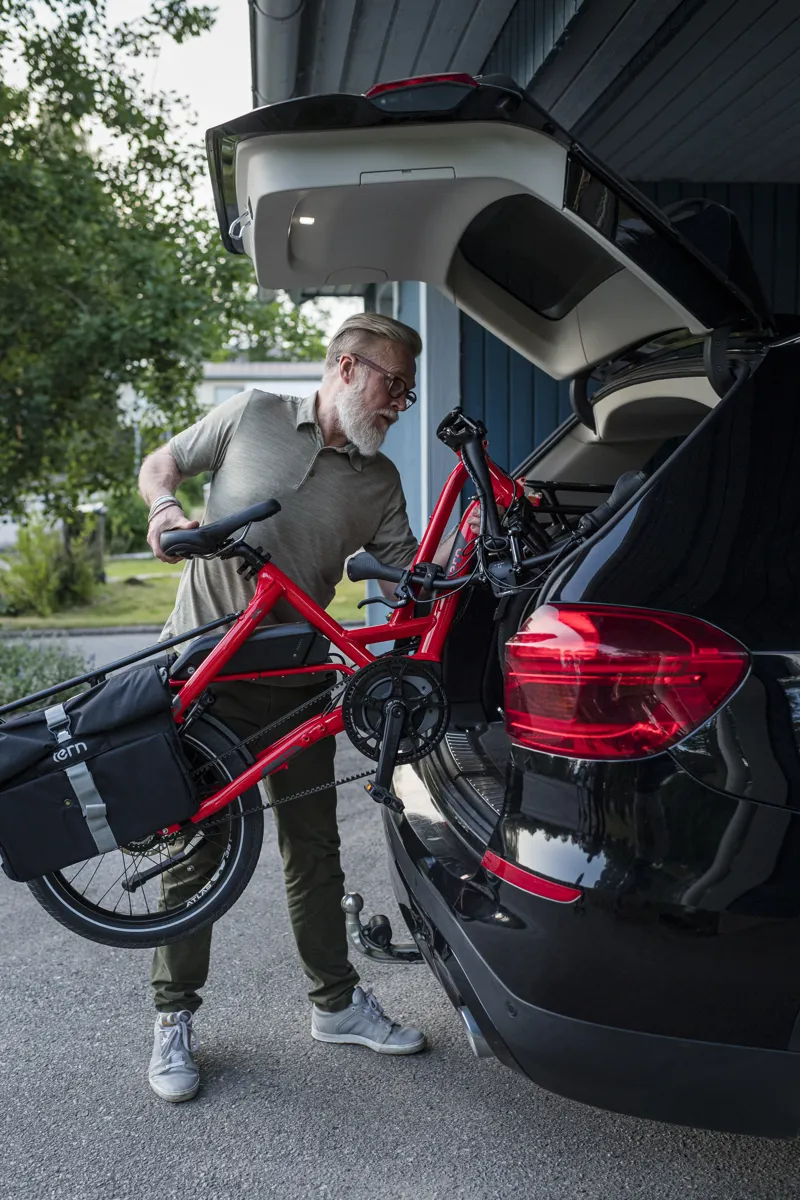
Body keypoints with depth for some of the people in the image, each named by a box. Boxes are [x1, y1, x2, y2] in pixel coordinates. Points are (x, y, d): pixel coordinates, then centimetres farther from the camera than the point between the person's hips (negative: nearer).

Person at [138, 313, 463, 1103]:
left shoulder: (379, 481, 5)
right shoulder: (251, 416, -1)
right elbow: (159, 465, 10)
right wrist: (166, 510, -11)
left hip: (295, 680, 3)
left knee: (313, 846, 10)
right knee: (191, 844, 5)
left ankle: (336, 1001, 27)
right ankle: (173, 1019, 21)